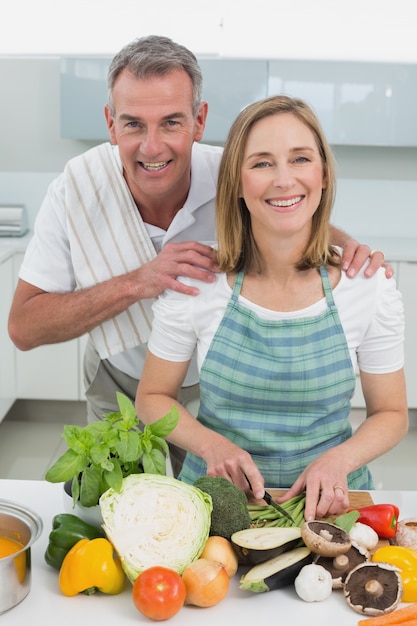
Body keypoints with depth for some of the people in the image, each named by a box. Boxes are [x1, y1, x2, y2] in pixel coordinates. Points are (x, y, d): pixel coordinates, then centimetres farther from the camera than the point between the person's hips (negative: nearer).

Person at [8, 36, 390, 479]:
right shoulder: (76, 189, -25)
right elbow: (23, 327, -24)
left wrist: (349, 248, -32)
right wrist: (135, 283, -39)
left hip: (218, 391, 0)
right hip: (118, 388, 0)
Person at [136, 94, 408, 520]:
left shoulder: (369, 287, -7)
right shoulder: (196, 282, -9)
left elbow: (390, 414, 4)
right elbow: (153, 398, 3)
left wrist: (339, 459, -15)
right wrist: (211, 445, -15)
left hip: (326, 501, 1)